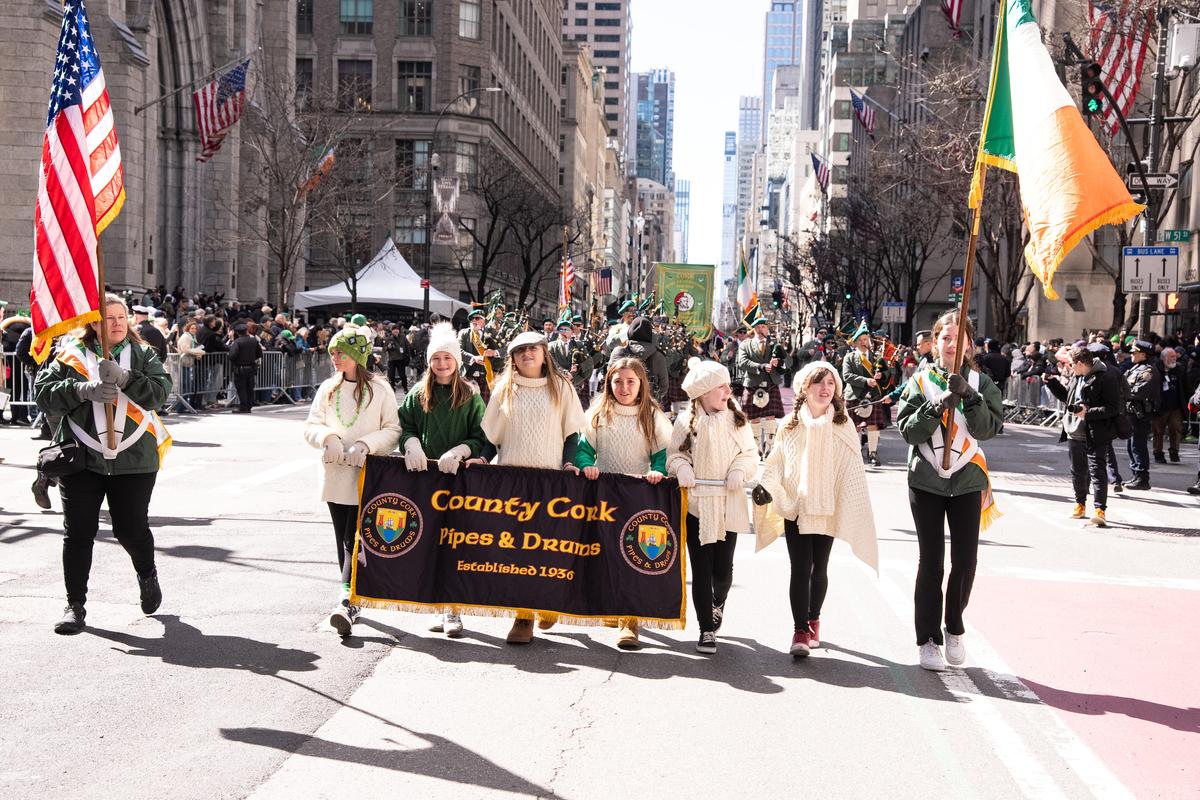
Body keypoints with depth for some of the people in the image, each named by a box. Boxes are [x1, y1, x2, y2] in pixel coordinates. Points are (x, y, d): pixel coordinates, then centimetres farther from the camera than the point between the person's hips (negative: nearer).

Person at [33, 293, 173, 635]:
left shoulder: (143, 354, 7)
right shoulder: (72, 354, 4)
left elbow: (160, 391, -8)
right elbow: (43, 391, -4)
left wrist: (123, 378, -22)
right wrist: (84, 390, -18)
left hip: (133, 459, 0)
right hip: (80, 457, 0)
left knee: (131, 529, 3)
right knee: (78, 532, 2)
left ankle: (147, 575, 35)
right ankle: (75, 605, 12)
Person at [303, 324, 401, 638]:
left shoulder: (380, 389, -3)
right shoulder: (328, 388, 9)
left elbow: (393, 429, -2)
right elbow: (311, 426, 9)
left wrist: (365, 444, -17)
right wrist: (328, 438, -12)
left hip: (366, 474, -5)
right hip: (335, 473, 5)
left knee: (354, 540, -13)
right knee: (342, 539, 11)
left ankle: (347, 603, -20)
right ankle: (351, 601, 23)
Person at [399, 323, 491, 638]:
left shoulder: (470, 396, 4)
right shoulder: (418, 394, 11)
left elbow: (482, 435, 1)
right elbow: (404, 426, 8)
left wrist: (458, 452, -15)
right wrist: (412, 444, -12)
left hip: (459, 476, -2)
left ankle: (453, 610, -3)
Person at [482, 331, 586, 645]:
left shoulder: (561, 387, 7)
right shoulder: (503, 389, 12)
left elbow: (572, 431, 8)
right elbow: (491, 433, 15)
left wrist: (569, 463, -5)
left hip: (550, 477, -2)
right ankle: (523, 615, 2)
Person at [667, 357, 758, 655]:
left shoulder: (737, 419, 2)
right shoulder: (686, 421, -2)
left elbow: (750, 452, 8)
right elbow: (675, 453, 6)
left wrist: (739, 470, -10)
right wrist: (681, 468, -14)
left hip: (728, 505, 1)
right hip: (696, 504, -1)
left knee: (723, 568, 4)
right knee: (701, 570, 0)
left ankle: (718, 603, 38)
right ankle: (707, 629, 9)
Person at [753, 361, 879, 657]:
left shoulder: (843, 426, -2)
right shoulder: (791, 425, 0)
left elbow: (853, 471, -1)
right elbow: (775, 463, 7)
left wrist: (855, 510, -5)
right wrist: (766, 487, -11)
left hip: (827, 509, 0)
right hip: (795, 508, 0)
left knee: (819, 568, 11)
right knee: (800, 569, -6)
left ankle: (813, 620, 31)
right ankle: (800, 630, -2)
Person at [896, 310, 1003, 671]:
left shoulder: (980, 382, 4)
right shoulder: (920, 381, 2)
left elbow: (989, 427, -9)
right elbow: (907, 429, -7)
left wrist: (968, 395, -21)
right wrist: (936, 406, -20)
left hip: (967, 482, 1)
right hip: (926, 482, -1)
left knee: (965, 559, 2)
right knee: (931, 561, 2)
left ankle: (954, 629, 24)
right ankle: (928, 638, 10)